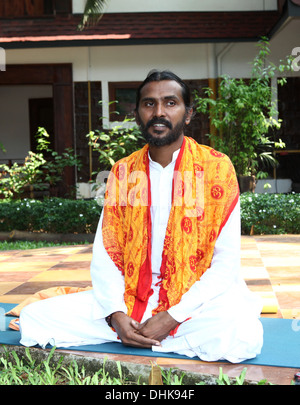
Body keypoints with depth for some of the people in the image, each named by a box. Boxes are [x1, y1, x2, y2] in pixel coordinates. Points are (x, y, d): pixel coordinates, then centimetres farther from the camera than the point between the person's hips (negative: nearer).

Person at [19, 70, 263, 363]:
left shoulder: (216, 168, -4)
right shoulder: (122, 172, 8)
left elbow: (226, 262, -8)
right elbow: (105, 253, 4)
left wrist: (172, 317, -18)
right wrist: (116, 314, -14)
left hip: (193, 299, -3)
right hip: (130, 299, 3)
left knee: (243, 336, -35)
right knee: (34, 317, -12)